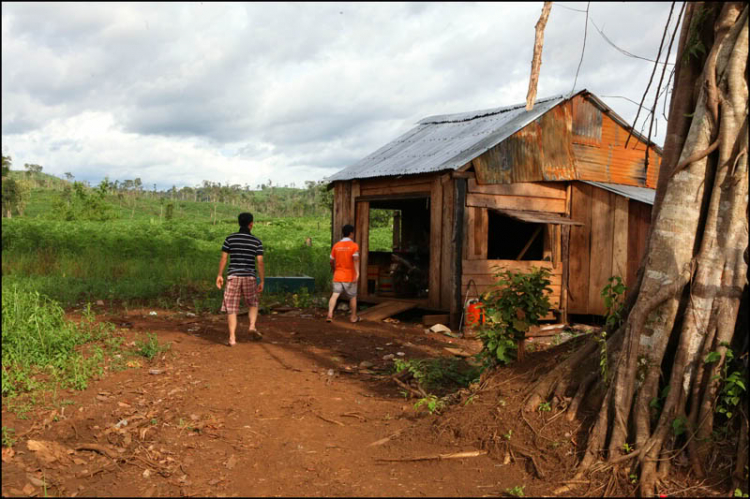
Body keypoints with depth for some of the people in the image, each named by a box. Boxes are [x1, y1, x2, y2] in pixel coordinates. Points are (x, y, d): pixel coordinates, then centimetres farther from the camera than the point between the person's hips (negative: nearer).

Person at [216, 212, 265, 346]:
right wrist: (262, 282, 1)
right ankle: (252, 326, 1)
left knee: (231, 308, 4)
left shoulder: (230, 238, 1)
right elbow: (260, 262, -4)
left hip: (233, 276, 0)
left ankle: (232, 338, -5)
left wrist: (219, 275, 6)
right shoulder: (257, 242, 0)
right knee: (253, 304, 22)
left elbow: (223, 258, -1)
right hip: (249, 277, 0)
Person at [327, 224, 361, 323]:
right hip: (349, 277, -3)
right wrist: (357, 273, -27)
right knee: (353, 297, 12)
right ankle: (353, 317, 22)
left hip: (337, 276, 3)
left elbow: (332, 261, 9)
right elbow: (356, 259, -22)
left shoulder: (336, 245, 6)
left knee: (335, 295, -2)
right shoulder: (354, 245, -8)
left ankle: (330, 314, -19)